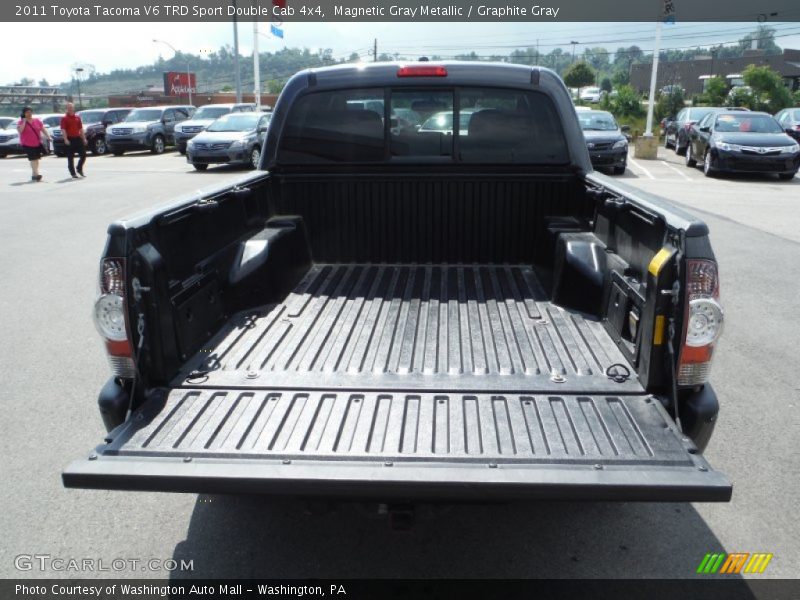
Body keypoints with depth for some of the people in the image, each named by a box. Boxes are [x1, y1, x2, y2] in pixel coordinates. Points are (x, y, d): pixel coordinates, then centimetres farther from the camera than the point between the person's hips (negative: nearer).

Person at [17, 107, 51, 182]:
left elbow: (43, 129, 9)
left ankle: (34, 174, 20)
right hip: (27, 144, -4)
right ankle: (36, 174, -13)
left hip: (37, 143, 4)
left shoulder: (37, 121, 6)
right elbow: (20, 130, -19)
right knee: (33, 159, -11)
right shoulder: (21, 122, -3)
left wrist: (48, 136, -3)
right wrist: (24, 122, -17)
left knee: (36, 159, 9)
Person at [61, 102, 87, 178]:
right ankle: (73, 173, 7)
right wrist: (65, 139, -20)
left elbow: (81, 129, 15)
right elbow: (63, 130, -10)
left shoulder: (77, 117, 12)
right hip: (70, 140, -4)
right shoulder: (64, 118, -2)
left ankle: (79, 169, 23)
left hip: (78, 138, 4)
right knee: (70, 157, 1)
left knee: (83, 155, 3)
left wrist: (84, 138, 10)